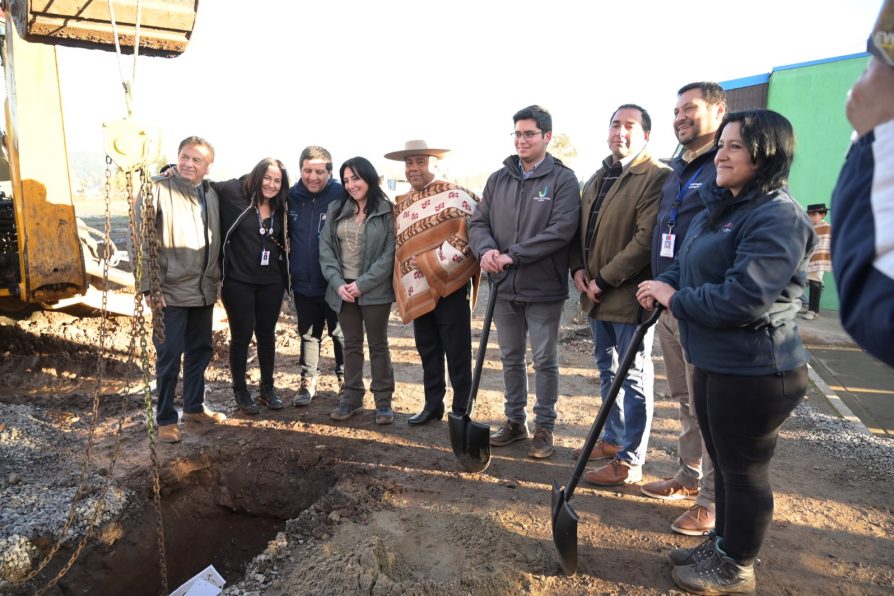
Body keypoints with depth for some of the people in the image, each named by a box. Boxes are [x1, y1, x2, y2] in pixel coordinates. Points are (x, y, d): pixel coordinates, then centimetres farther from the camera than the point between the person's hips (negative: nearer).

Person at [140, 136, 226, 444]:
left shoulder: (210, 194, 10)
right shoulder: (157, 189, -9)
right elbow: (140, 239, -13)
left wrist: (215, 279, 13)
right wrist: (148, 285, -17)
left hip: (204, 290, 6)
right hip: (171, 291, -6)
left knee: (200, 350, 16)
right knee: (169, 356, 1)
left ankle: (194, 406, 33)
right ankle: (165, 419, 17)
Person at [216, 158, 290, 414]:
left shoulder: (280, 208, 7)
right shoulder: (234, 193, -7)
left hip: (271, 283, 4)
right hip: (238, 281, -4)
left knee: (267, 334, 13)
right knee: (242, 335, 4)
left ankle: (268, 388, 27)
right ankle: (240, 391, 21)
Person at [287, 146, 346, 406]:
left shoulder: (342, 196, -12)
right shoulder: (291, 196, 0)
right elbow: (284, 234, 13)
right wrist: (289, 271, 7)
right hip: (303, 282, 4)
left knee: (341, 334, 11)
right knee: (308, 334, 16)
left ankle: (346, 382, 28)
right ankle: (308, 381, 30)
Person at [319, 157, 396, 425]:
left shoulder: (387, 211, -4)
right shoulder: (336, 210, 8)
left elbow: (390, 254, -10)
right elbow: (326, 249, 4)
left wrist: (362, 284, -15)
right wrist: (337, 283, -9)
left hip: (375, 290, -4)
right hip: (343, 288, 4)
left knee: (378, 344, 5)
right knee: (351, 344, 13)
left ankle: (383, 402, 14)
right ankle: (351, 398, 22)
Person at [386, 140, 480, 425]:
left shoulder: (455, 195, -8)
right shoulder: (402, 205, 13)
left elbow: (468, 235, -15)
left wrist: (431, 264, -15)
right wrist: (404, 288, 14)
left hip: (451, 287, -6)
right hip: (419, 292, 7)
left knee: (457, 353, 2)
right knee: (427, 351, 15)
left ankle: (461, 410, 15)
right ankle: (432, 404, 28)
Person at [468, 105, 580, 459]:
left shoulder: (563, 179, -6)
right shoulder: (498, 179, 9)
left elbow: (561, 230, -17)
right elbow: (478, 222, 7)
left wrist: (513, 255, -21)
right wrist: (485, 250, -15)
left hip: (543, 288, -4)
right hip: (504, 286, 5)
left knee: (545, 360, 8)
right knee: (511, 358, 16)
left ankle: (544, 427, 24)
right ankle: (515, 421, 32)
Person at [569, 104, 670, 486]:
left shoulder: (656, 177, -12)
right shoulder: (597, 178, 15)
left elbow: (647, 239, -20)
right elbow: (581, 229, 17)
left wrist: (605, 279, -19)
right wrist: (578, 268, 0)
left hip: (630, 294, -8)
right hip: (596, 295, 8)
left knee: (633, 377, 2)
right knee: (607, 370, 19)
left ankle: (630, 460, 14)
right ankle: (614, 438, 36)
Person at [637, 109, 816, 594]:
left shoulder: (778, 217, -20)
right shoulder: (719, 208, 11)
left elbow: (743, 297, -28)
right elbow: (688, 263, 18)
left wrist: (675, 299, -15)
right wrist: (663, 284, -3)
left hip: (754, 372, -9)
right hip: (712, 361, 10)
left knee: (744, 469, 8)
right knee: (722, 461, 22)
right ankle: (722, 543, 42)